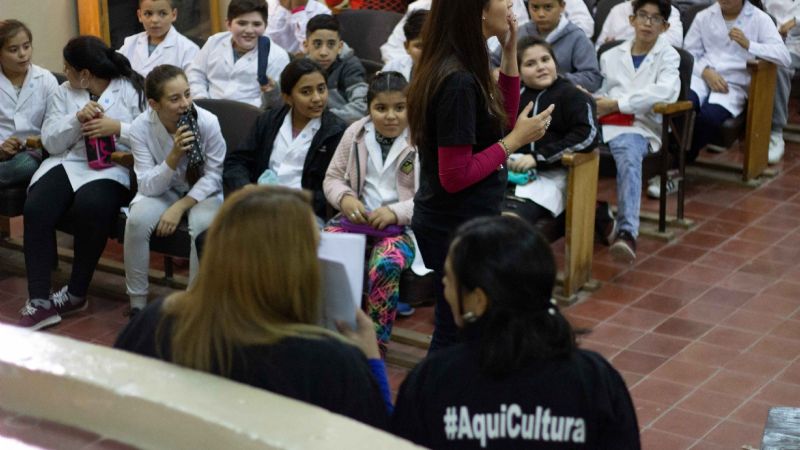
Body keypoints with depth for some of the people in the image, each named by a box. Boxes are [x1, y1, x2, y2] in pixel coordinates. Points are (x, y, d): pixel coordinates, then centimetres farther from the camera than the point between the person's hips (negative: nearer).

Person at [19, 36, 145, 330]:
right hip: (67, 164, 4)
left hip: (112, 168, -4)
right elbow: (51, 142, 8)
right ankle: (39, 301, -26)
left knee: (90, 207, -36)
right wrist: (77, 119, -8)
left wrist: (118, 128, -16)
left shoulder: (133, 90, 3)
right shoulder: (64, 93, 16)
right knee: (36, 210, -27)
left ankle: (77, 293, -15)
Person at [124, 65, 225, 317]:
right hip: (162, 191, 1)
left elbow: (213, 176, -11)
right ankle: (137, 303, -12)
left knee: (202, 225, -34)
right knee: (137, 220, -29)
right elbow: (148, 186, -17)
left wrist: (180, 207, -21)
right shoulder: (141, 127, -16)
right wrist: (175, 155, -33)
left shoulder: (207, 122, -21)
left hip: (203, 193, -1)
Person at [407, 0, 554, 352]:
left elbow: (502, 120, 16)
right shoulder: (457, 82, -24)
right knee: (457, 332, 3)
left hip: (459, 222, 9)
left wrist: (510, 52, 6)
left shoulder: (463, 70, 3)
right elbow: (455, 176, -24)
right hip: (457, 228, -9)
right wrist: (515, 141, -15)